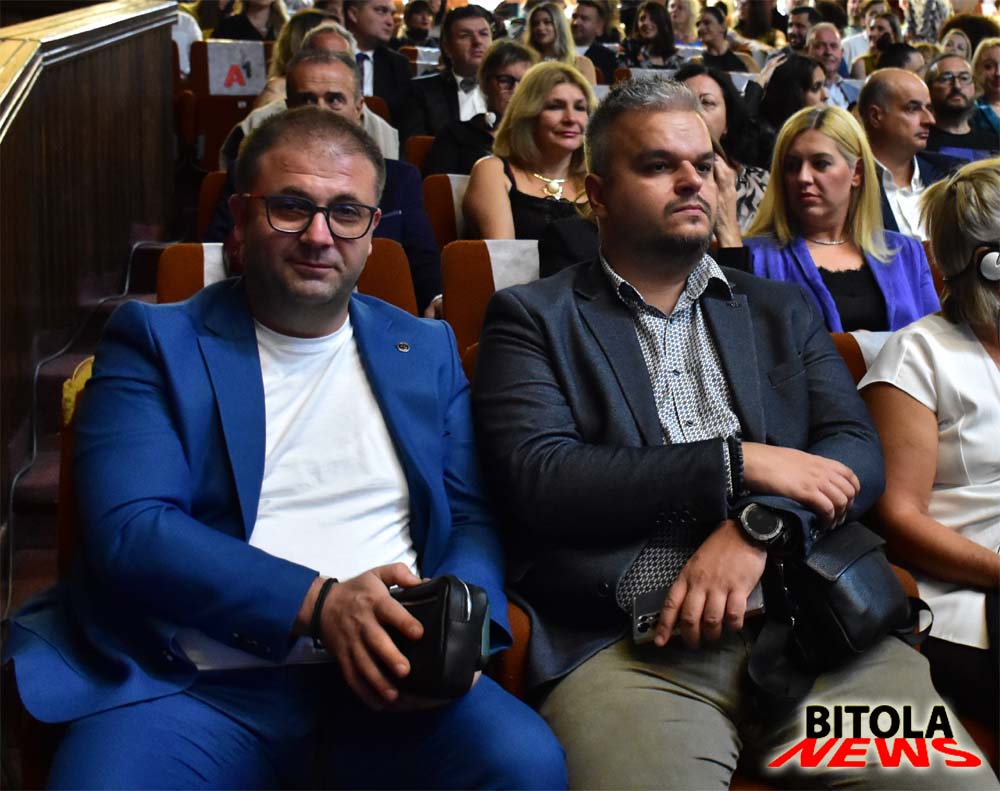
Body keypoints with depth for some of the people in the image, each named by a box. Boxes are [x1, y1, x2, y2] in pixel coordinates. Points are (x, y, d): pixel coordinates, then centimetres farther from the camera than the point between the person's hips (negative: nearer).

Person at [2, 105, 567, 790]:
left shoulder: (426, 350, 17)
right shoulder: (155, 342, 6)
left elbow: (475, 517, 14)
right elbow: (128, 531, -6)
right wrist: (318, 604, -18)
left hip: (383, 683, 3)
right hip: (198, 684, -2)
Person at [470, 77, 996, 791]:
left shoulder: (783, 310, 21)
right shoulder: (533, 318, 9)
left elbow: (858, 451, 9)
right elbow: (536, 480, -6)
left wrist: (755, 525, -12)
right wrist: (739, 462, -8)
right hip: (626, 646, -3)